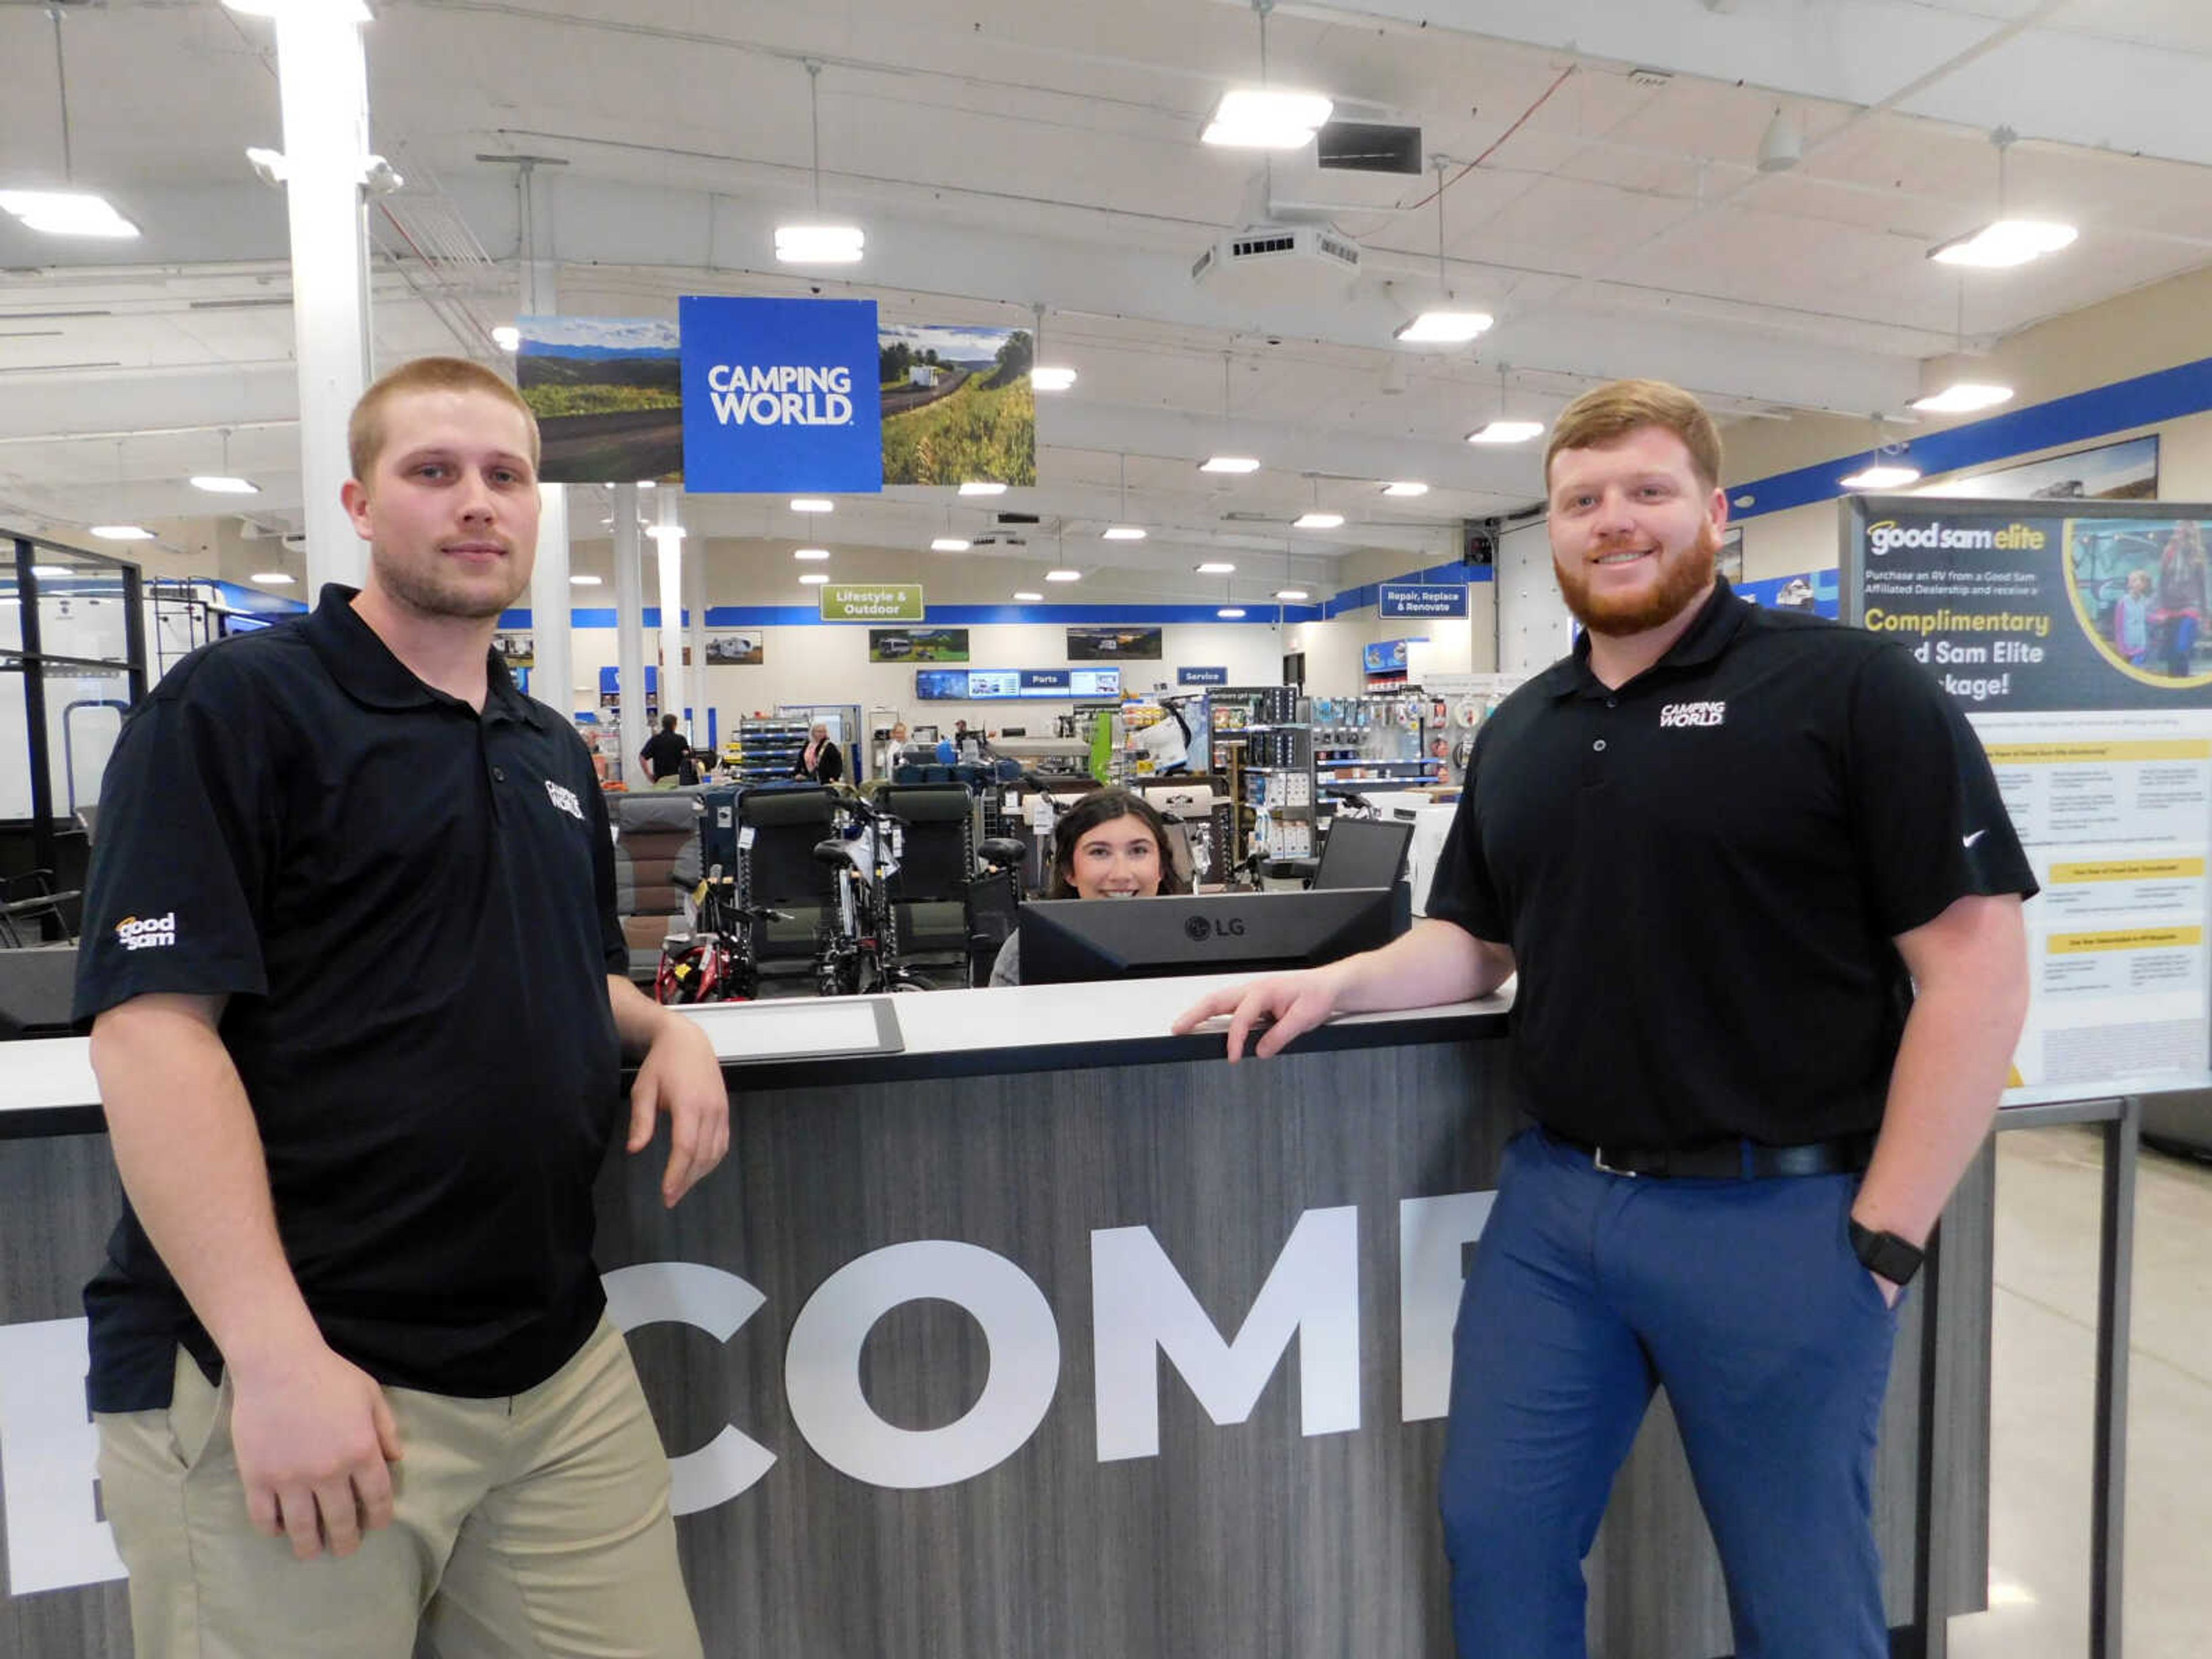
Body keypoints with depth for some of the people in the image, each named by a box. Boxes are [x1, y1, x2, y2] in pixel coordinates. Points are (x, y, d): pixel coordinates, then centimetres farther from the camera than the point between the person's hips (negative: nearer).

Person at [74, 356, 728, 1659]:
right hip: (295, 1380, -6)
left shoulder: (556, 754, 14)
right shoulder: (236, 706, -7)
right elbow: (154, 1026, -15)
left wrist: (664, 1027, 1)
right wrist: (274, 1357, -20)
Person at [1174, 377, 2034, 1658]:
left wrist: (1883, 1238, -13)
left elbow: (1978, 968, -12)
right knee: (1496, 1536, 14)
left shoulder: (1850, 688, -9)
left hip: (1778, 1215, -4)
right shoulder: (1519, 733, 10)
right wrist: (1337, 985, -3)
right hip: (1553, 1202, 5)